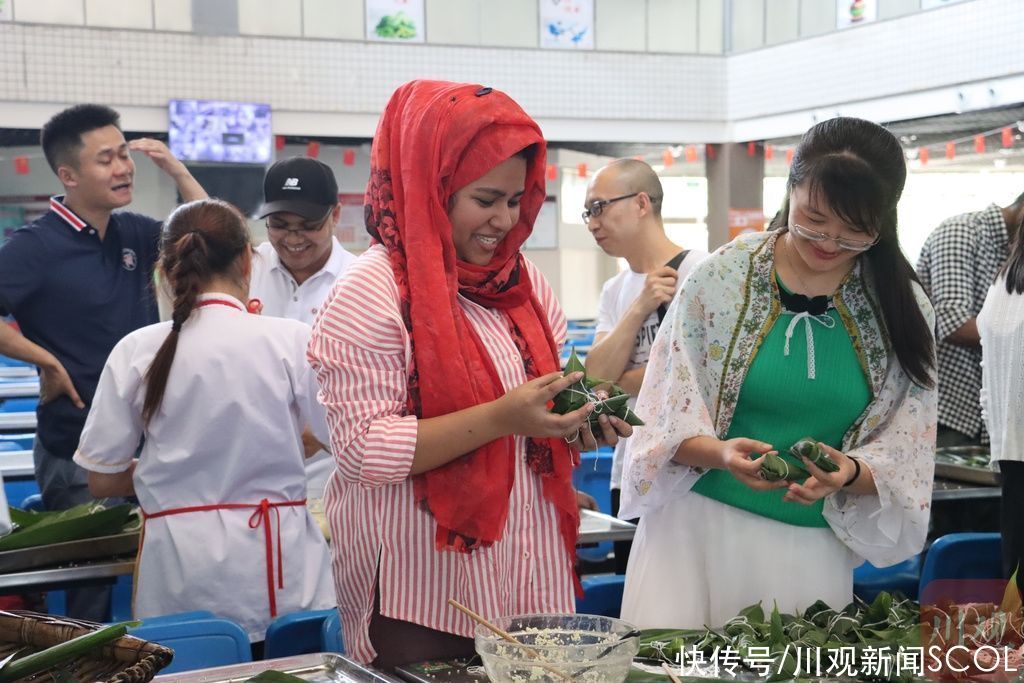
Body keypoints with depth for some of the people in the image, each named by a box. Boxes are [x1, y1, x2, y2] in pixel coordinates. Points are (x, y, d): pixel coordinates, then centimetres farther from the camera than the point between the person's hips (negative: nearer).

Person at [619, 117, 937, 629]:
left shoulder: (901, 309, 0)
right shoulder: (722, 278, -5)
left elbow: (904, 456, 1)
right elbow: (665, 423, -4)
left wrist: (849, 472, -20)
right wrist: (720, 452, -24)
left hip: (814, 548, 1)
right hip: (699, 532, -1)